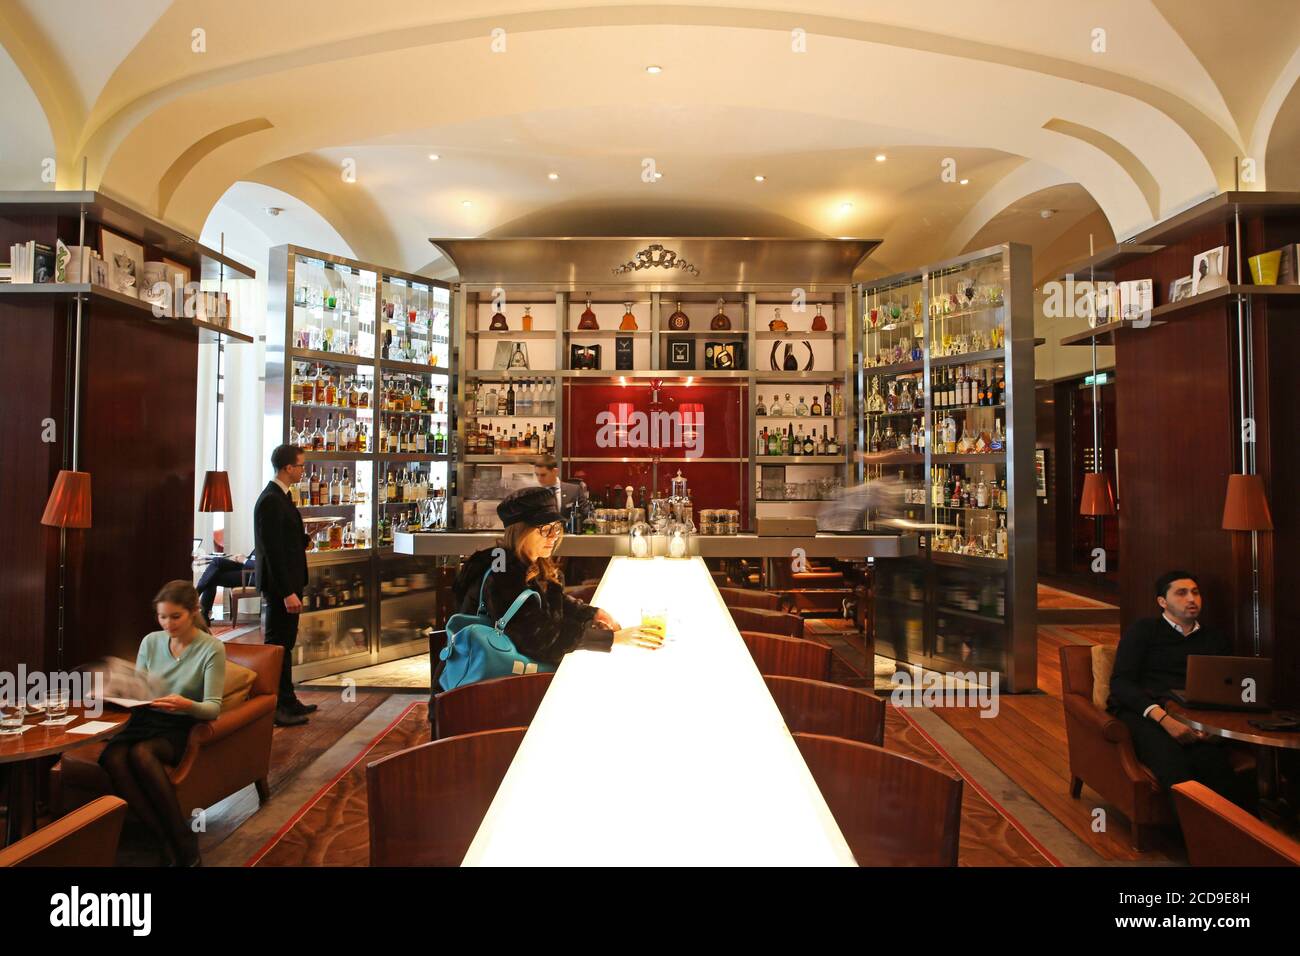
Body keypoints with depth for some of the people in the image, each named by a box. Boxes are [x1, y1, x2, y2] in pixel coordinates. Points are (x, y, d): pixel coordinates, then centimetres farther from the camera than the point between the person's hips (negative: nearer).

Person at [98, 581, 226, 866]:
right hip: (145, 719, 4)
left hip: (180, 727, -4)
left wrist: (187, 705, -31)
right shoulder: (150, 642, 7)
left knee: (140, 753, -34)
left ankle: (184, 843, -23)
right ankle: (168, 842, -25)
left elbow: (213, 707, -11)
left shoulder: (212, 648, -8)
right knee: (111, 757, -28)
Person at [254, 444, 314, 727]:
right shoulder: (271, 501, -19)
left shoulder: (281, 497, 13)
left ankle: (287, 701, 28)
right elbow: (272, 550, -23)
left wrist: (306, 539, 6)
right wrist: (287, 592, -23)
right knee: (277, 646, -1)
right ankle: (274, 708, 9)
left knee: (285, 645, 17)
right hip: (280, 586, -10)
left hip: (288, 583, 10)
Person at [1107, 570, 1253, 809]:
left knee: (1214, 763, -34)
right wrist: (1163, 718, -17)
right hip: (1143, 715, -3)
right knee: (1175, 767, -35)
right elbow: (1120, 682, 0)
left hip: (1194, 718, 3)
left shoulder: (1216, 638, 26)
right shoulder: (1143, 630, 13)